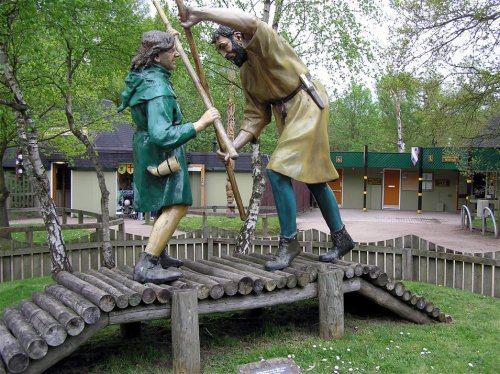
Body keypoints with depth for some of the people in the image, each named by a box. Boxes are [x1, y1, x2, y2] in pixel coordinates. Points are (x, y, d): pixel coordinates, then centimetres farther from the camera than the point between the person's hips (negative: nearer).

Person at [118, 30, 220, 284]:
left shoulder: (143, 76, 4)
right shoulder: (157, 88, -26)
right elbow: (162, 135, -36)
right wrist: (201, 124, -33)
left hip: (148, 148, 11)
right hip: (160, 152, -11)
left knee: (167, 204, 22)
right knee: (176, 205, -18)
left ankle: (158, 255, 34)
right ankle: (146, 266, -22)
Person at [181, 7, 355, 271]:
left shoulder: (263, 42, -8)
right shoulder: (245, 74, 14)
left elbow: (249, 22, -33)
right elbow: (255, 117, 8)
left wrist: (200, 13, -31)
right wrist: (234, 146, -3)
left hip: (306, 106, -10)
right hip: (287, 115, 10)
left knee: (278, 170, -18)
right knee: (315, 177, 13)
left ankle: (289, 241, -8)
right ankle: (341, 238, 25)